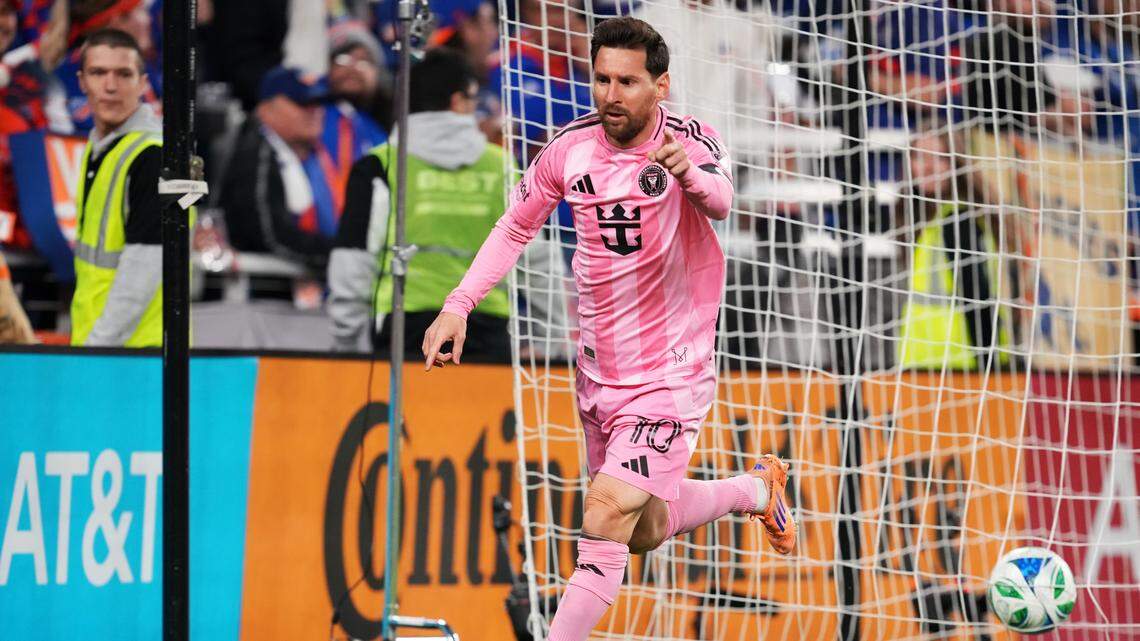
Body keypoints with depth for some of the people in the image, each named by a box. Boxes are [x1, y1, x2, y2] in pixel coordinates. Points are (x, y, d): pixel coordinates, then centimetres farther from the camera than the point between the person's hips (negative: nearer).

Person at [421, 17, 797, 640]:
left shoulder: (689, 140, -18)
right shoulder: (570, 148, -6)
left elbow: (719, 200, -40)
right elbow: (516, 227, 8)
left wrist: (688, 174, -63)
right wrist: (458, 306, -2)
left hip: (670, 374, -6)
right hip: (598, 372, 6)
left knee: (607, 514, -21)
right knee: (645, 530, 19)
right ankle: (756, 487, 45)